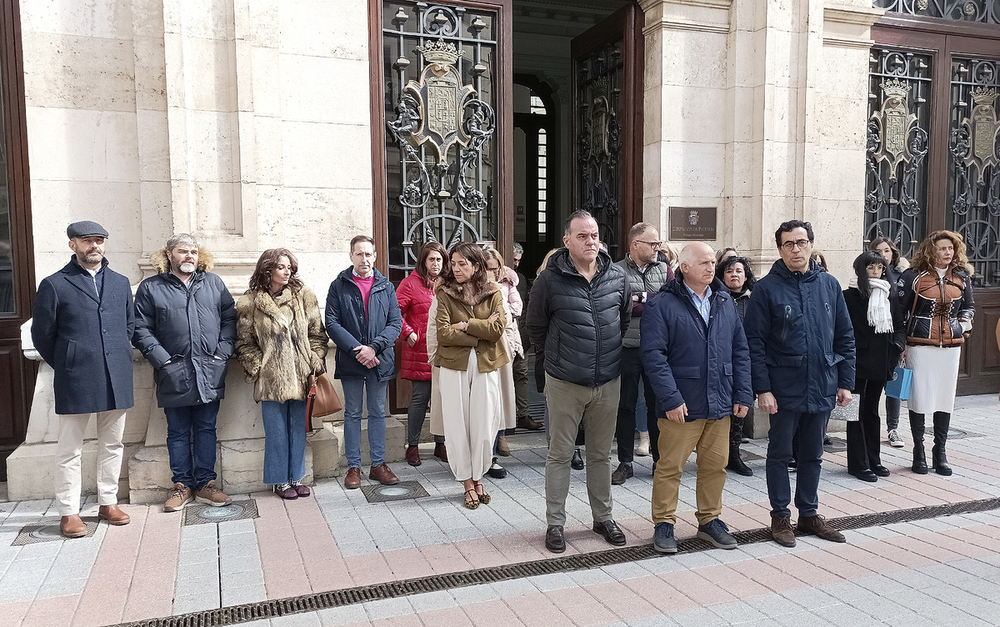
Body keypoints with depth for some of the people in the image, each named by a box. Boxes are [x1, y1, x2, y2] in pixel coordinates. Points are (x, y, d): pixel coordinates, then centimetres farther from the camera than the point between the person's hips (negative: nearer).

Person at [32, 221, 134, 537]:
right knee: (69, 449, 4)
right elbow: (42, 334, 2)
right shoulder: (54, 285, -1)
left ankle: (108, 503, 24)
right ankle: (68, 513, 14)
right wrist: (66, 366, 4)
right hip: (75, 381, -4)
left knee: (112, 445, 12)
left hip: (116, 380, 4)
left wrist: (119, 356, 12)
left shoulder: (120, 283, 12)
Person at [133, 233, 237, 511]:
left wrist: (223, 352, -2)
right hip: (174, 374, -2)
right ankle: (182, 486, 19)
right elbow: (141, 330, 0)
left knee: (206, 429, 8)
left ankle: (205, 484, 17)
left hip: (210, 373, 2)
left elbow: (230, 317, 10)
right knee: (178, 432, 7)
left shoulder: (214, 283, 11)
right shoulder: (150, 288, 4)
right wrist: (162, 359, -10)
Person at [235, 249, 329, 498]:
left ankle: (295, 477, 24)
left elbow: (317, 333, 7)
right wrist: (257, 368, -6)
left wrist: (317, 361, -2)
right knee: (277, 431, 5)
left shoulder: (304, 296, 4)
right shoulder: (250, 302, -1)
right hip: (271, 378, -2)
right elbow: (244, 342, 3)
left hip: (300, 376, 3)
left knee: (298, 428, 11)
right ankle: (280, 481, 19)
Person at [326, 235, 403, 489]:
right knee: (352, 414, 7)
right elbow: (332, 323, -6)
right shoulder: (339, 286, 2)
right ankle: (353, 466, 15)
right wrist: (357, 350, -15)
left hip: (380, 360, 2)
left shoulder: (386, 287, 6)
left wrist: (374, 347, -14)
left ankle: (378, 464, 19)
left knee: (378, 413, 10)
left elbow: (396, 322, 0)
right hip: (350, 361, -1)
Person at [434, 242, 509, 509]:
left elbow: (498, 329, -8)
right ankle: (468, 483, 16)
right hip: (454, 366, -1)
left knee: (485, 423, 4)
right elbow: (443, 333, -11)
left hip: (486, 366, 1)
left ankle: (478, 477, 23)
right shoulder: (445, 293, 0)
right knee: (458, 424, 3)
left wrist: (466, 325, -13)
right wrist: (481, 332, -11)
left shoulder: (493, 292, 3)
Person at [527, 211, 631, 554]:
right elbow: (535, 327, 4)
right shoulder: (550, 280, -9)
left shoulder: (617, 277, 1)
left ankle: (603, 517, 30)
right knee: (560, 454, 6)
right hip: (564, 383, -3)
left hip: (608, 381, 3)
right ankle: (555, 523, 18)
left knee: (601, 454, 15)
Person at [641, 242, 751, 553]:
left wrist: (743, 394, 6)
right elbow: (653, 354, -13)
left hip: (720, 404, 6)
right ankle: (664, 524, 18)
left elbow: (740, 350, 13)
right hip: (681, 406, -5)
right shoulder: (662, 305, -8)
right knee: (670, 466, 2)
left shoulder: (724, 302, 11)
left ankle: (709, 520, 30)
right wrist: (671, 398, -18)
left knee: (716, 465, 13)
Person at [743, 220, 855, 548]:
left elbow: (845, 337, 9)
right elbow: (754, 342, -10)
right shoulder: (767, 288, -8)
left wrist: (845, 382, 5)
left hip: (822, 388, 4)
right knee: (780, 454, 8)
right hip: (783, 389, -4)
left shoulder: (829, 284, 5)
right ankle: (780, 517, 22)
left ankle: (809, 513, 30)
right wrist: (762, 388, -15)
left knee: (813, 455, 16)